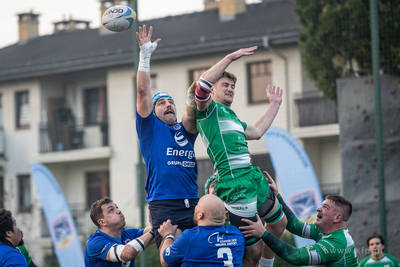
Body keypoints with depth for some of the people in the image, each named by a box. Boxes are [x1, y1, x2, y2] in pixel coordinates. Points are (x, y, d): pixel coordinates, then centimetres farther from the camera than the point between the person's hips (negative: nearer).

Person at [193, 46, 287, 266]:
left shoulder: (231, 117, 26)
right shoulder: (209, 109, 0)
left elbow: (257, 132, 39)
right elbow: (202, 85, -20)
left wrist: (274, 105, 45)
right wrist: (230, 58, -19)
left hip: (254, 177, 10)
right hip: (235, 184, -10)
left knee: (279, 223, 28)